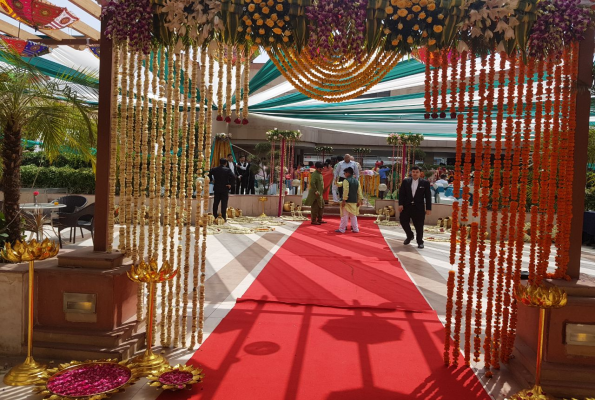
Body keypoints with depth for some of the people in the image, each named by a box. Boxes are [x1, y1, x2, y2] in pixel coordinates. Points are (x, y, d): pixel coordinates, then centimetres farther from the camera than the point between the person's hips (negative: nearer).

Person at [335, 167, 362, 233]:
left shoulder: (346, 180, -11)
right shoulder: (356, 181, 9)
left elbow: (345, 191, -18)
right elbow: (359, 192, 10)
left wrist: (344, 200, -15)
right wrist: (359, 200, 14)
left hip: (347, 201, -6)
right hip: (354, 201, 6)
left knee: (345, 216, -1)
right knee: (353, 216, 14)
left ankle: (342, 229, 3)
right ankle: (355, 229, 15)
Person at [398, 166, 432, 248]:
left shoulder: (425, 183, -1)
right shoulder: (405, 181, 4)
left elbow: (428, 196, -1)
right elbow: (401, 194, 3)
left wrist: (428, 208, -5)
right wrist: (401, 204, -8)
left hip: (419, 207, -2)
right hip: (407, 206, 2)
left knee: (419, 225, 2)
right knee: (403, 221, 3)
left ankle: (420, 242, 20)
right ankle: (410, 236, 30)